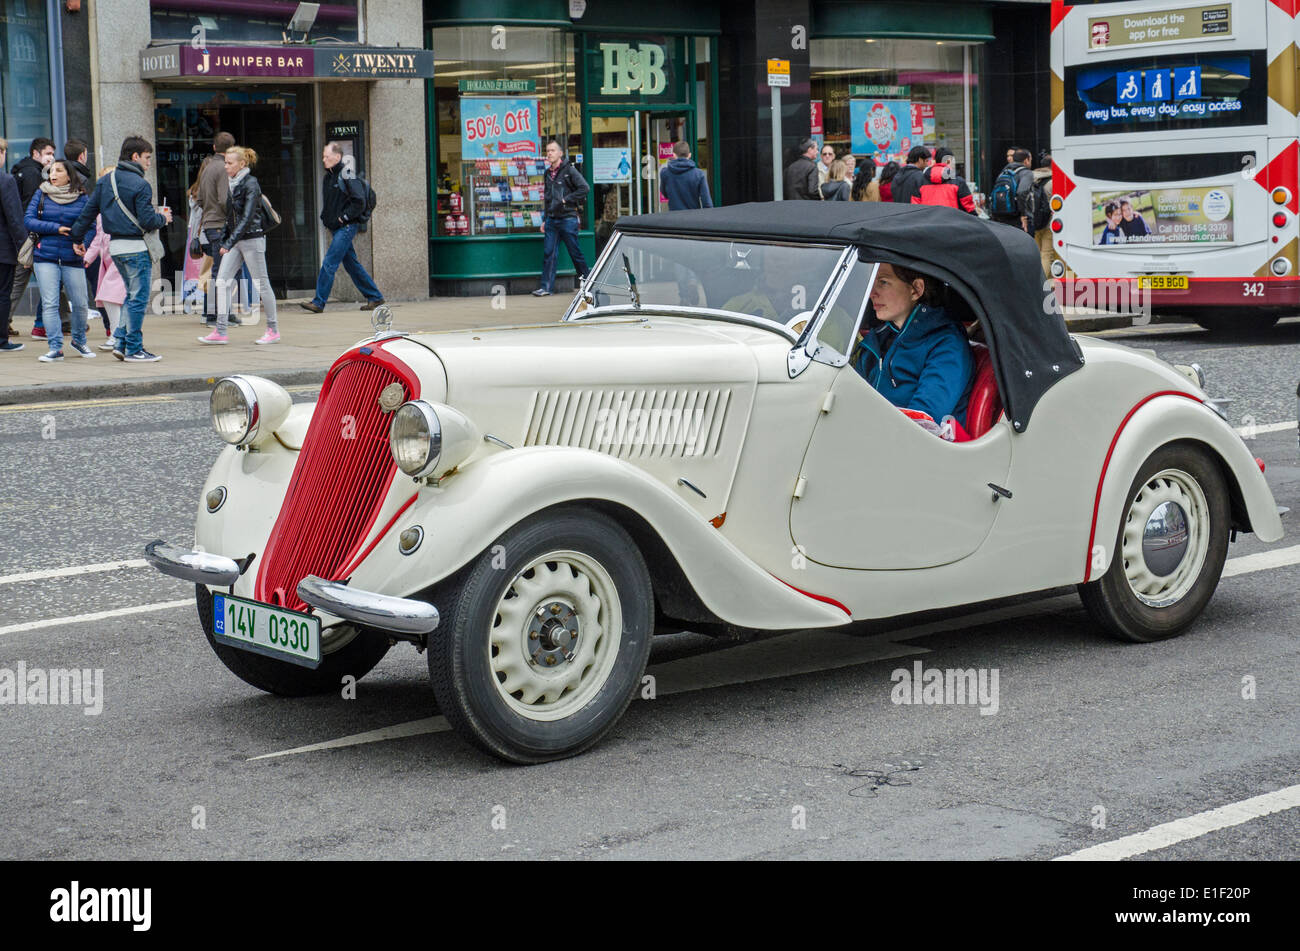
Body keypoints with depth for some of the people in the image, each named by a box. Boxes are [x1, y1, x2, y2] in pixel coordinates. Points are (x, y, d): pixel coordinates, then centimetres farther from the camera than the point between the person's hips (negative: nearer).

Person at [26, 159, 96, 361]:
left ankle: (79, 340, 26)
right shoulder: (41, 194, 6)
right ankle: (55, 348, -6)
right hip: (45, 256, 0)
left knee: (80, 303, 2)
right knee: (49, 304, -7)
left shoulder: (81, 198, 5)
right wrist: (55, 228, -10)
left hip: (72, 258, 0)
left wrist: (82, 243, -16)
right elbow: (28, 221, 0)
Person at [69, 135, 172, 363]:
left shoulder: (105, 181, 9)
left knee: (133, 296, 18)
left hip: (115, 246, 8)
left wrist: (77, 239, 18)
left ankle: (120, 341, 13)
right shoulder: (139, 185, -14)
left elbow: (87, 212, 10)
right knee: (138, 298, -1)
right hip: (135, 247, -8)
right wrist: (163, 218, 3)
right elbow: (147, 220, -17)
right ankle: (133, 350, 2)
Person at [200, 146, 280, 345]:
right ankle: (220, 332, -3)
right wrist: (223, 241, 12)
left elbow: (247, 217, -21)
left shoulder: (250, 184, -13)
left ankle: (273, 330, 10)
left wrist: (229, 243, -26)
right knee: (222, 281, -2)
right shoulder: (232, 185, 12)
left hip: (252, 238, -8)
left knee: (261, 284, -1)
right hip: (235, 240, 8)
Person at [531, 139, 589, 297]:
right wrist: (544, 220, 17)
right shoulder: (548, 173, 15)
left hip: (567, 218, -6)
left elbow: (584, 188, -15)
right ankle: (546, 287, -1)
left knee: (575, 253, 0)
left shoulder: (569, 170, -5)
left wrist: (566, 200, -14)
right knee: (548, 253, -1)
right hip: (551, 219, 6)